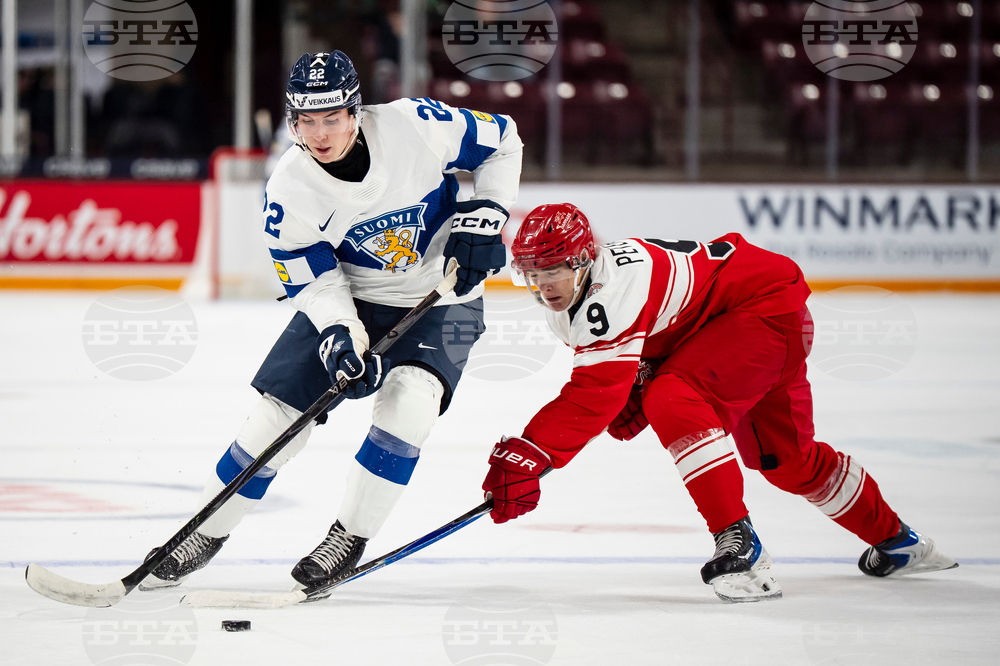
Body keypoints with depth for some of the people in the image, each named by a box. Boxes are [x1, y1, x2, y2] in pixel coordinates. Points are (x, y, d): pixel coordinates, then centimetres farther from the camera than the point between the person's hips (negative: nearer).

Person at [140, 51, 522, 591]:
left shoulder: (415, 125, -23)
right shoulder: (288, 192, -19)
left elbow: (502, 141, -7)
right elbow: (314, 281, -12)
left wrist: (484, 216, -15)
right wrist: (340, 336, -30)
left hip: (442, 298, -1)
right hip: (349, 300, 1)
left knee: (407, 401, -26)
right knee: (280, 413, -5)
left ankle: (350, 536, -10)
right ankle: (206, 533, 15)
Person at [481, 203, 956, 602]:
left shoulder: (613, 288, -33)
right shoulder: (564, 302, -2)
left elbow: (593, 394, -40)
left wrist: (527, 455, -44)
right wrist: (632, 391, -5)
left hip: (769, 304, -11)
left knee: (674, 401, -30)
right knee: (784, 458, 17)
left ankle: (739, 545, -31)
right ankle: (895, 541, 37)